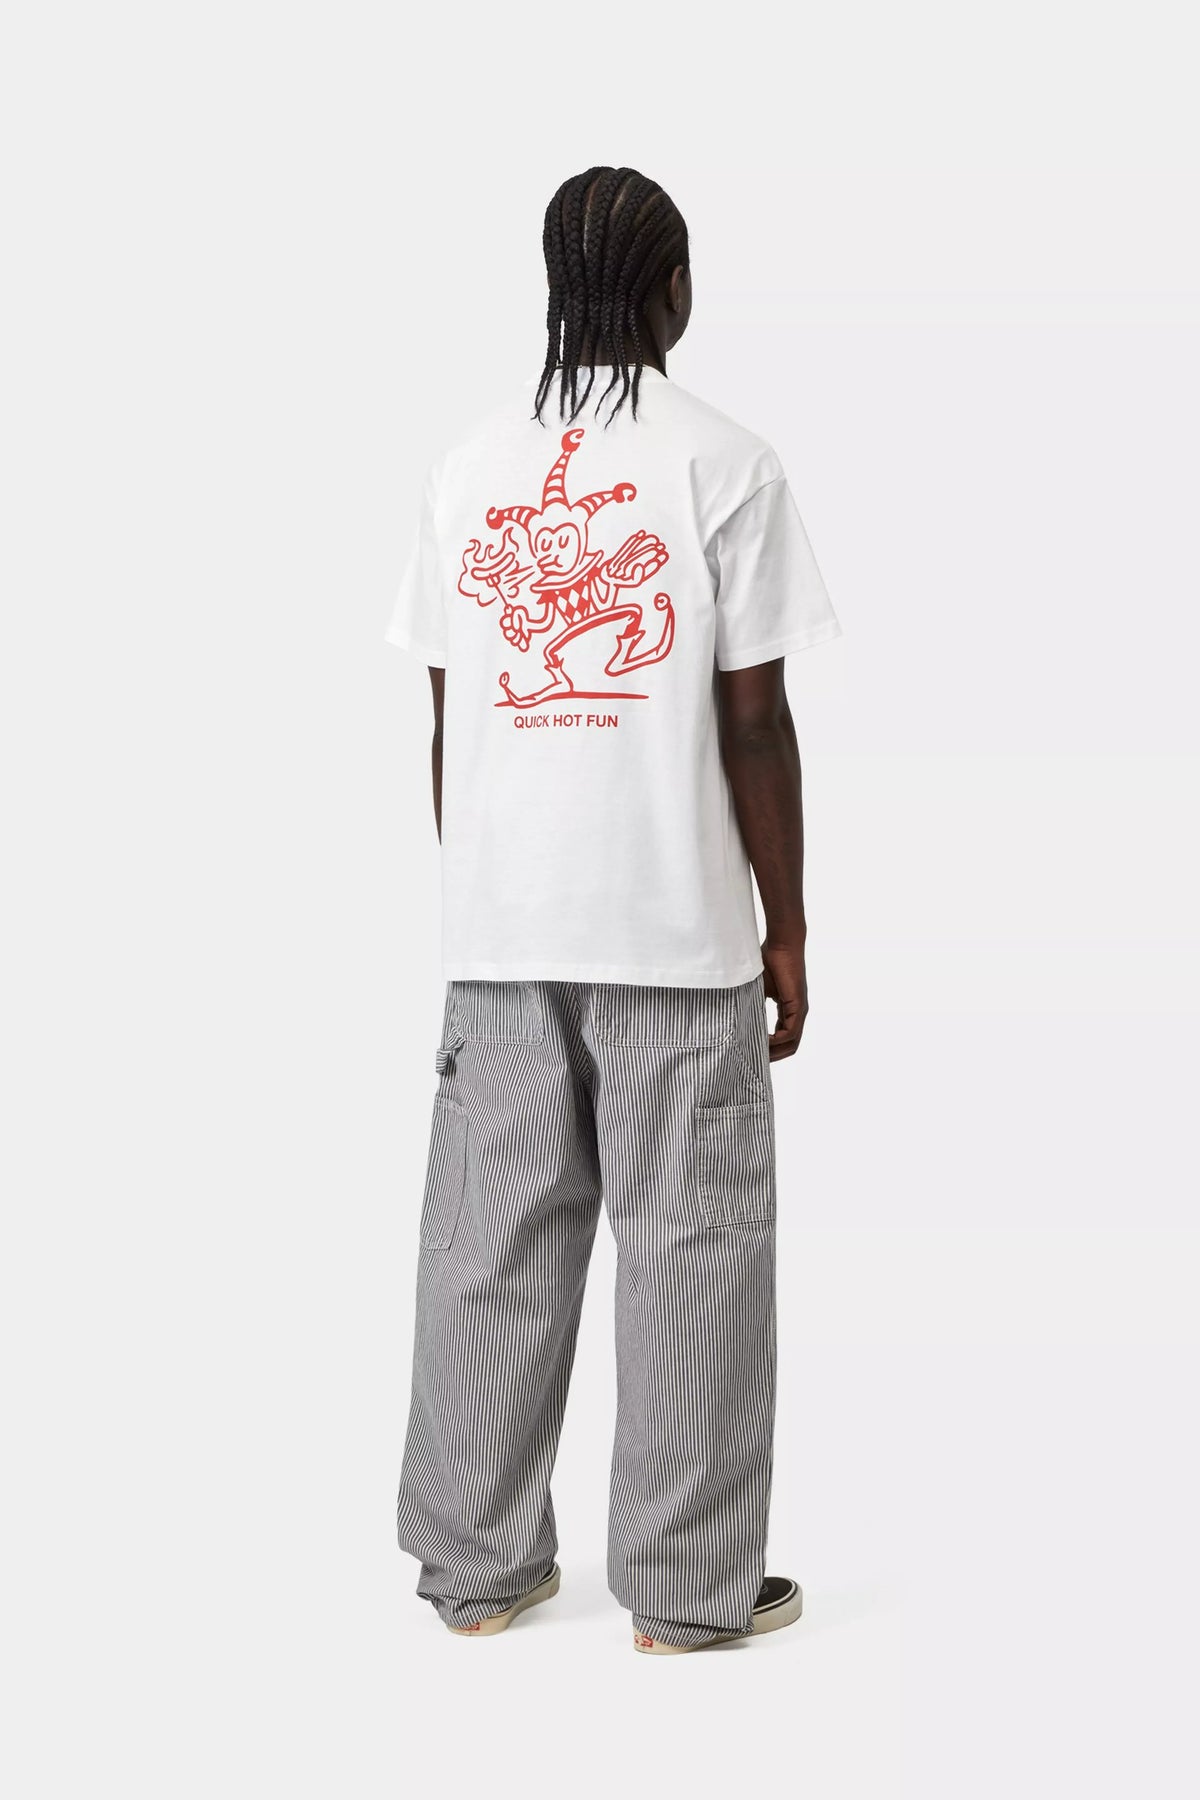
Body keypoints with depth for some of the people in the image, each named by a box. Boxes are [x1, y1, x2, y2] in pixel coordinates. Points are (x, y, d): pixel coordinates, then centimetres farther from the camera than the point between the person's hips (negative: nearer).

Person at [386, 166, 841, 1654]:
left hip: (497, 929, 4)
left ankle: (477, 1565, 19)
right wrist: (786, 930, 0)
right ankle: (689, 1583, 12)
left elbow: (446, 717, 7)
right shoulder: (721, 464, -5)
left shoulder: (468, 468, 7)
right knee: (690, 1244, 5)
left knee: (491, 1238, 10)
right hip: (674, 928, -4)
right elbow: (753, 720, -7)